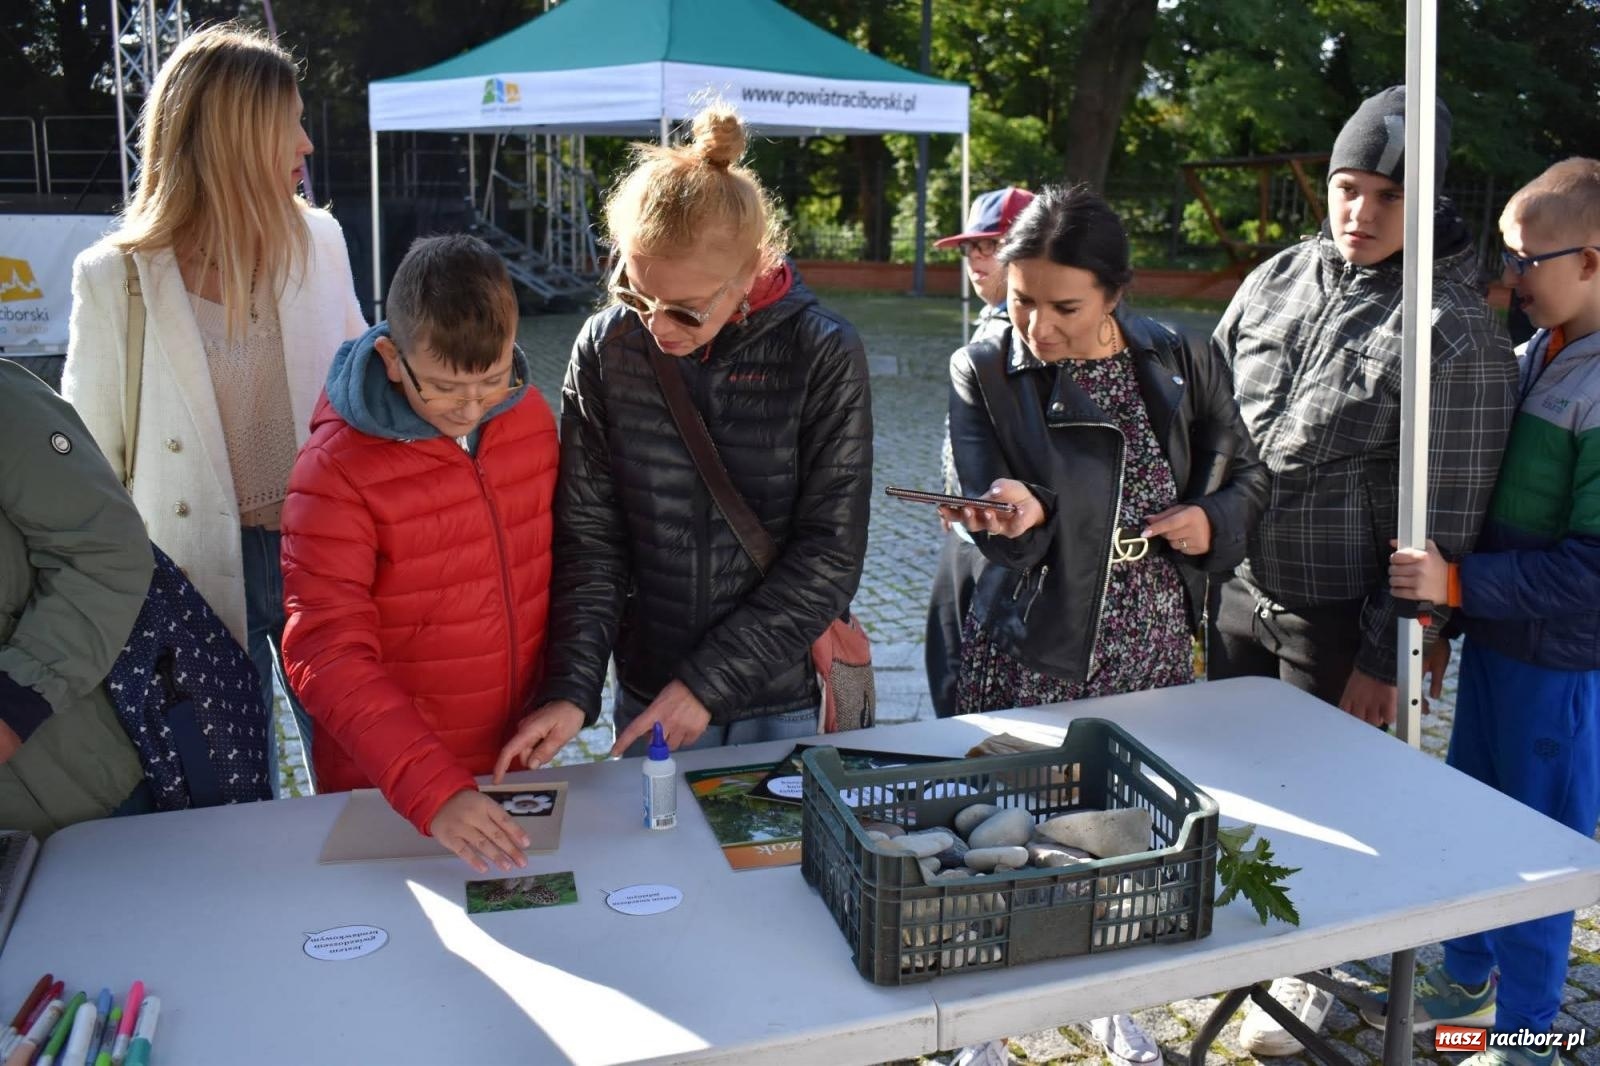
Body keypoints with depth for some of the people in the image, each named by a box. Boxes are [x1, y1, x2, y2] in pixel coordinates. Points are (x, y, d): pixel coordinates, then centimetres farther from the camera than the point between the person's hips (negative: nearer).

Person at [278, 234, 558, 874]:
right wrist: (433, 791, -34)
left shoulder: (530, 416, -5)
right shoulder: (337, 469, -20)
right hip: (385, 787, -4)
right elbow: (328, 656, -24)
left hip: (515, 757, 4)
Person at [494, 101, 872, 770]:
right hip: (648, 702, 2)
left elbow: (830, 554, -13)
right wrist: (571, 689, -17)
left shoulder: (824, 355, -14)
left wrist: (708, 682, -16)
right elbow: (588, 540, -6)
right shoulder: (605, 350, -7)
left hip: (787, 708, -1)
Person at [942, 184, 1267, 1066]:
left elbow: (1245, 474, 13)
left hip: (1152, 655, 3)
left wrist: (1214, 519, -8)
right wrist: (1014, 513, -35)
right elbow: (1000, 531, -12)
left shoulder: (1182, 367, 0)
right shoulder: (983, 374, -7)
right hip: (1025, 662, -2)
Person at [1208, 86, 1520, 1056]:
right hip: (1235, 588, 5)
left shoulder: (1457, 332, -14)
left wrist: (1389, 657, -12)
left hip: (1336, 617, -5)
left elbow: (1440, 522, -13)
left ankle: (1308, 973, 34)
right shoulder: (1276, 280, 3)